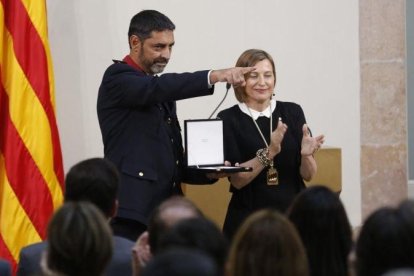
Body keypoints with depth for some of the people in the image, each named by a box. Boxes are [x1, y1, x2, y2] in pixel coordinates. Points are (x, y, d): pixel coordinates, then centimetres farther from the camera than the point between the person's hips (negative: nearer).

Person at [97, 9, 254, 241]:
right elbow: (158, 87, -24)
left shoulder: (163, 93, 22)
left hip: (165, 213, 8)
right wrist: (214, 76, -35)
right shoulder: (117, 79, -3)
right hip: (131, 212, -8)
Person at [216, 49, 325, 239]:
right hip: (249, 219, -2)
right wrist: (269, 153, -24)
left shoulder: (292, 112, 1)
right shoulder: (228, 119, -4)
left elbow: (307, 175, 1)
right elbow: (236, 180, -11)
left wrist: (306, 155, -20)